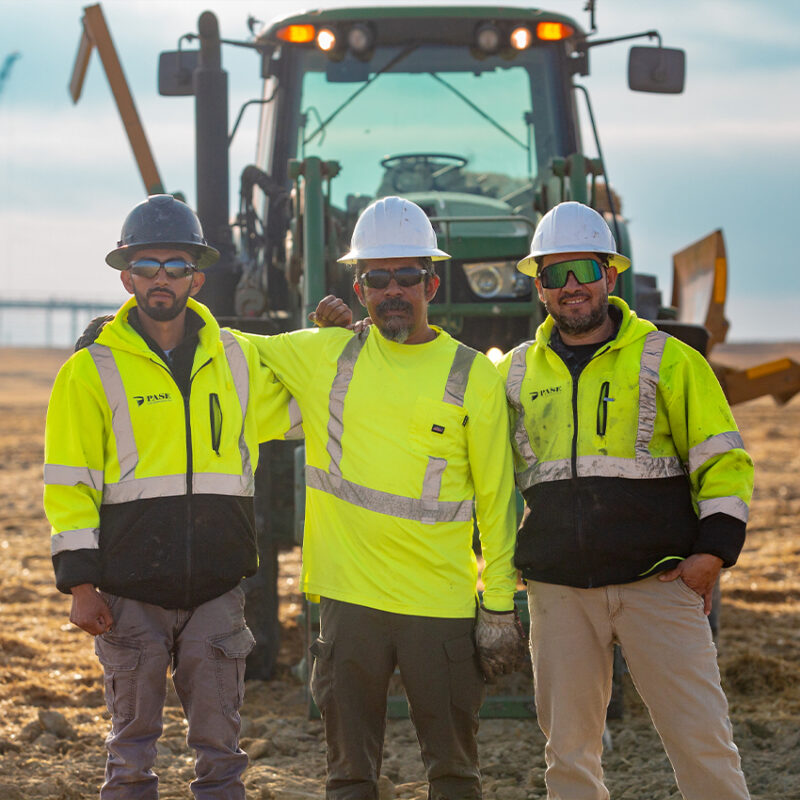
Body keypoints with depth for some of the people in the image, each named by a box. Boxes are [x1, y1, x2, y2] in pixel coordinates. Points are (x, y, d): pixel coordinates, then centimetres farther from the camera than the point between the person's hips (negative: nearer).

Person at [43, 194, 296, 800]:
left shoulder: (238, 359, 9)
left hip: (217, 589, 3)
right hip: (131, 591, -3)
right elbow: (69, 483, -2)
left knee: (219, 744, 6)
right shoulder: (93, 370, -1)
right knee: (133, 744, 4)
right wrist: (80, 581, -8)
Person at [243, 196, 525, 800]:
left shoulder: (475, 377, 1)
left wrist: (500, 607, 1)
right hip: (348, 596, 2)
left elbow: (496, 501, 3)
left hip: (442, 602, -2)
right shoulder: (326, 355, 6)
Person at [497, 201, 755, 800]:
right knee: (568, 750, 6)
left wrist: (714, 550, -8)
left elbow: (724, 461, 3)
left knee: (702, 743, -7)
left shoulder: (666, 359, 3)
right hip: (558, 593, 3)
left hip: (657, 583, -3)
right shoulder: (518, 372, 13)